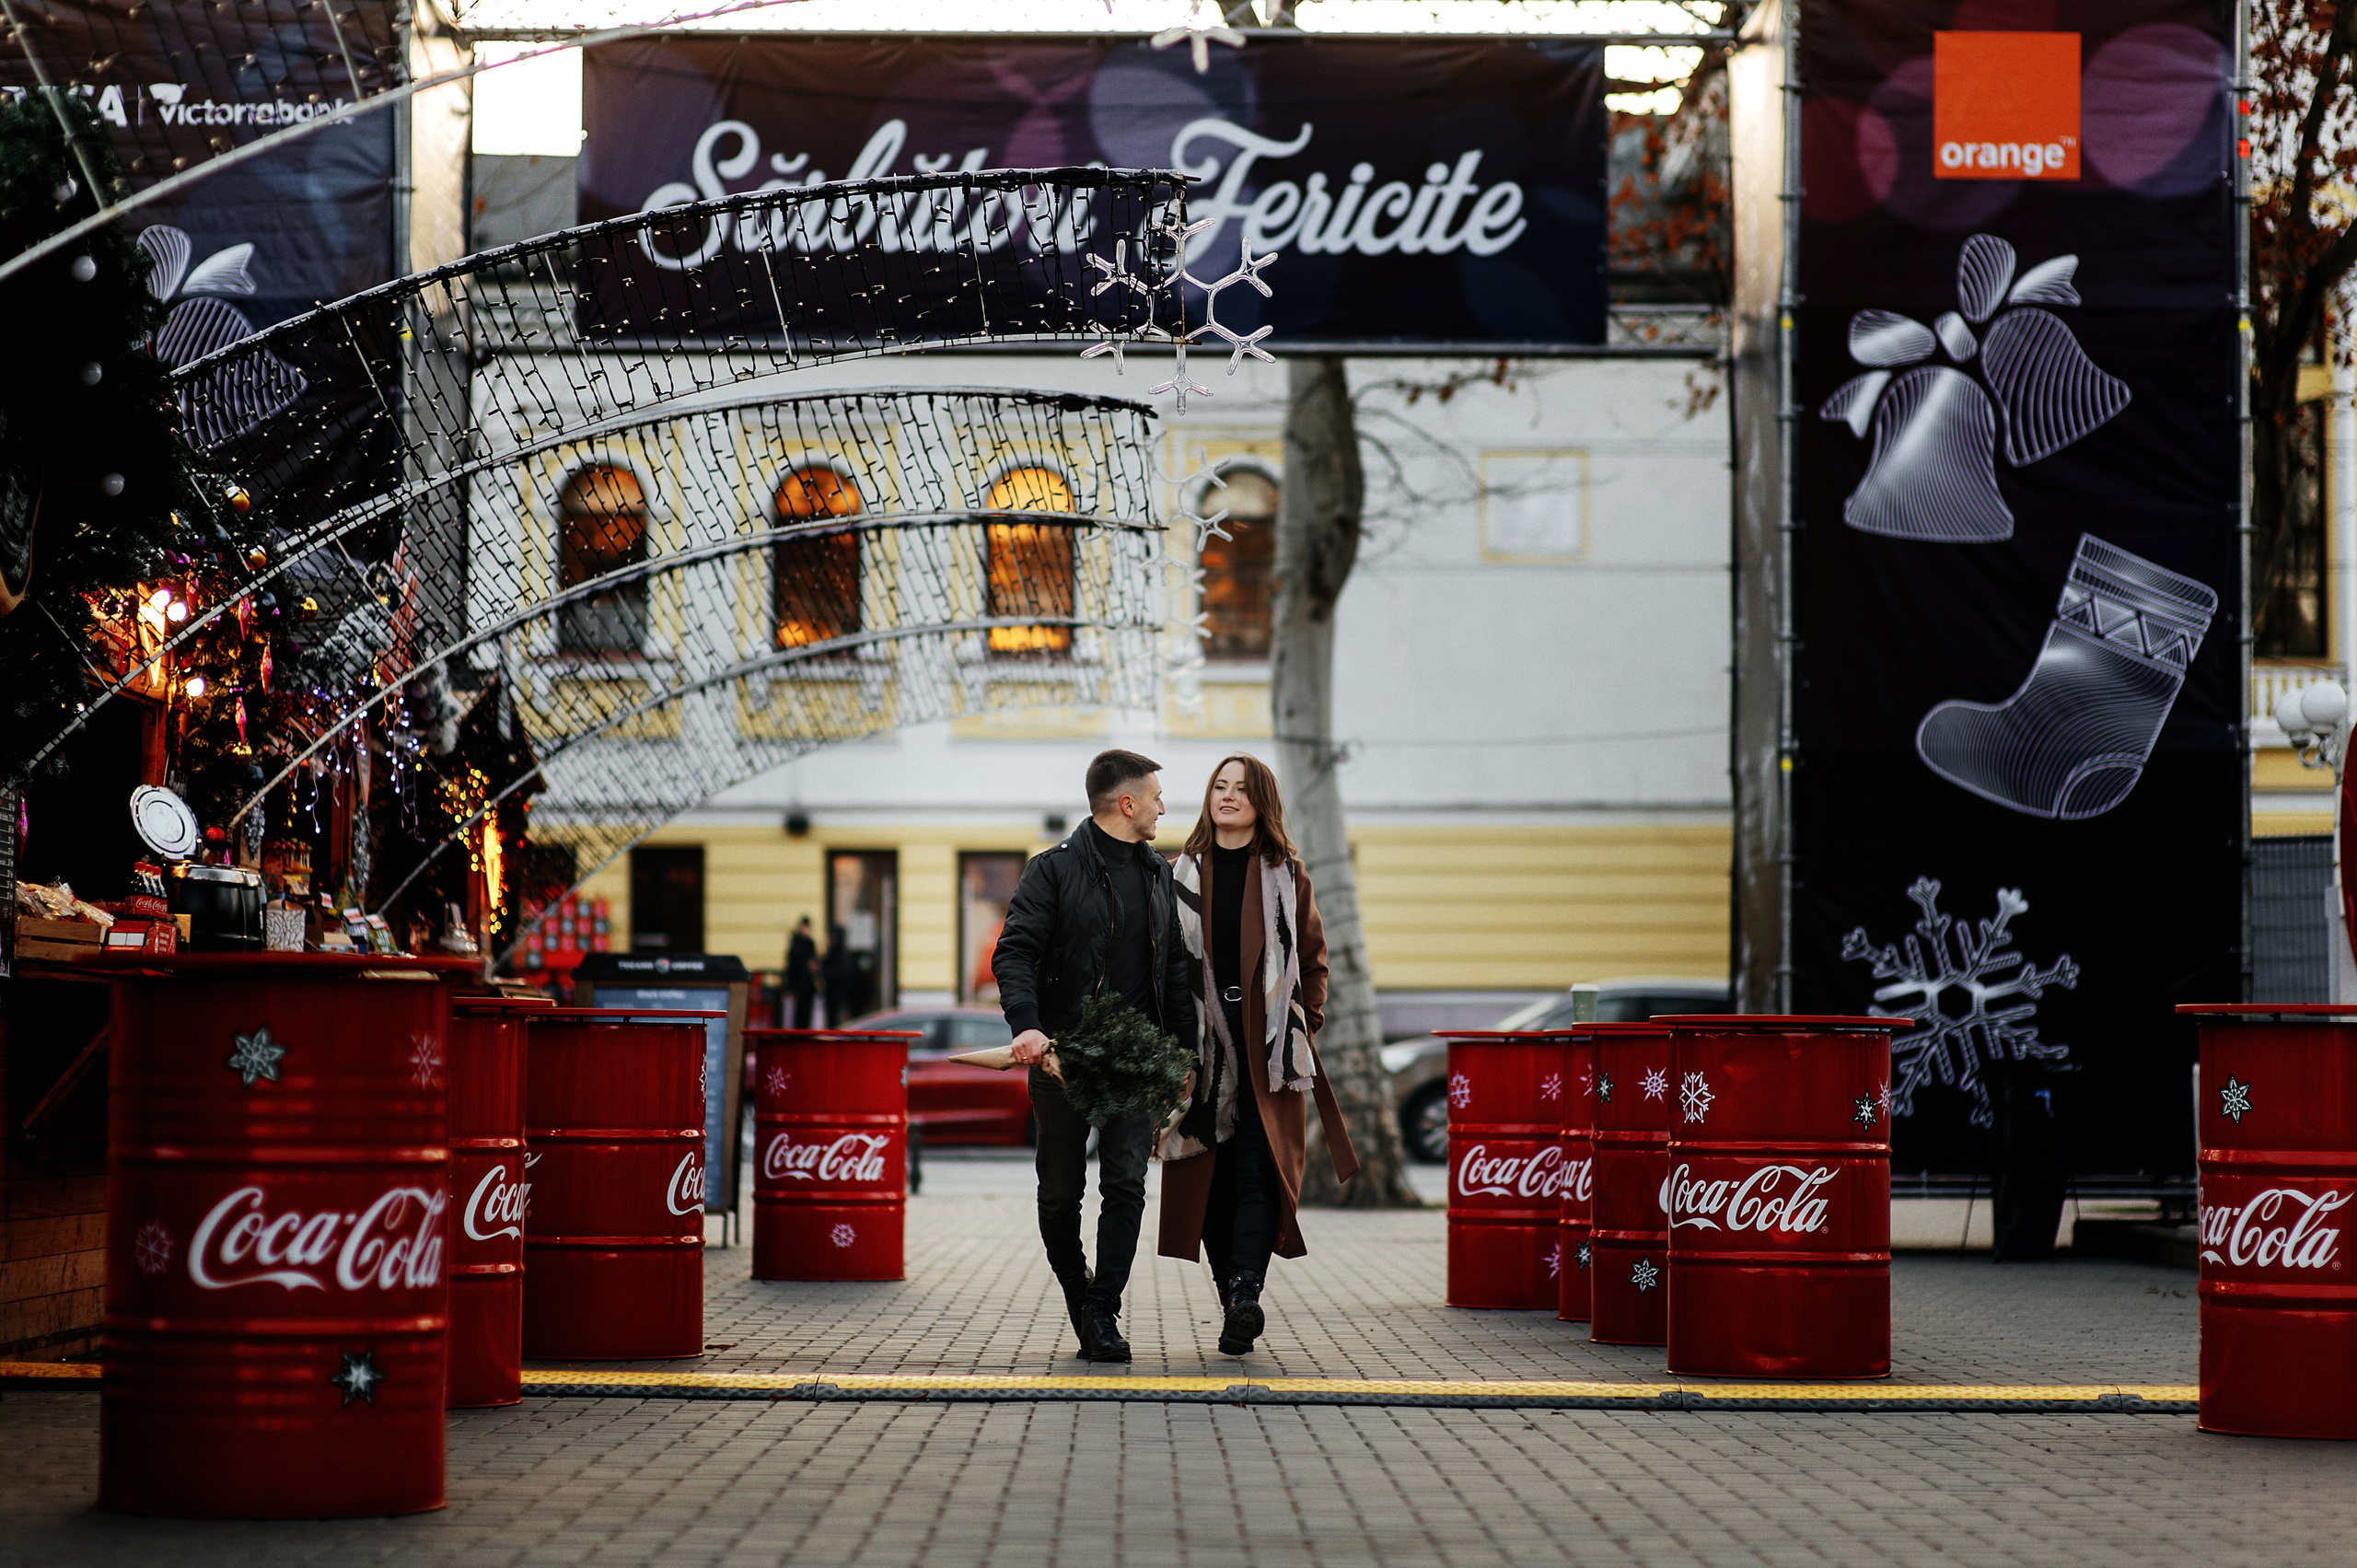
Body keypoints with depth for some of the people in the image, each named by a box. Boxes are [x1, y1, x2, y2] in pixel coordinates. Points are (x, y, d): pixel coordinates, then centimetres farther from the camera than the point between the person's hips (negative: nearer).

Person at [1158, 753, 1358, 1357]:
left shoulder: (1287, 875, 7)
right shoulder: (1183, 875, 9)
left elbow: (1313, 961, 12)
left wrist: (1303, 1029, 3)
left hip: (1270, 1049, -2)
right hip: (1204, 1050, 2)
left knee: (1257, 1172, -13)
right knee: (1212, 1178, 1)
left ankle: (1246, 1291, -25)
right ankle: (1234, 1305, 8)